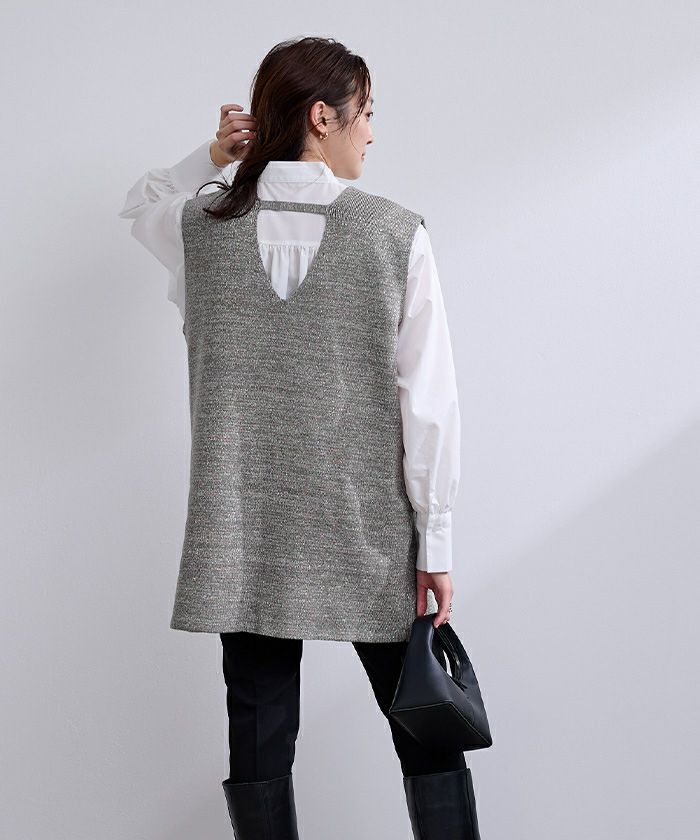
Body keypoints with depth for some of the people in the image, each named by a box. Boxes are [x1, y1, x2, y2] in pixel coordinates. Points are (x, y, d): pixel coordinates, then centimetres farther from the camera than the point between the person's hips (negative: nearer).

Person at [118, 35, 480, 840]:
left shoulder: (204, 226, 0)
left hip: (242, 537, 2)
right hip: (369, 535, -2)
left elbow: (142, 205, 27)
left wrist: (214, 157, 9)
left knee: (259, 738, 8)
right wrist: (434, 544, -2)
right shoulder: (396, 234, -8)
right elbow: (428, 403, -8)